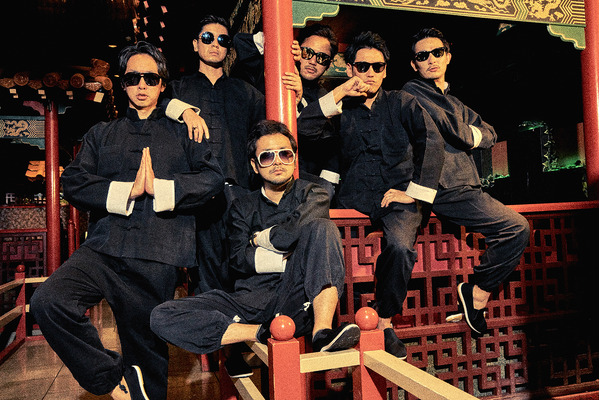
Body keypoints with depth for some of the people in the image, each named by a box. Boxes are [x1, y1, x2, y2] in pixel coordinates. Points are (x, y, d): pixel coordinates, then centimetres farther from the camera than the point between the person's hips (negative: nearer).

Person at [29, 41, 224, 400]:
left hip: (157, 257, -2)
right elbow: (73, 182, 5)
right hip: (104, 248, 2)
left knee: (148, 352, 4)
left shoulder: (182, 135, 15)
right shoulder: (102, 135, 20)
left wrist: (160, 188, -12)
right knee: (47, 301, -23)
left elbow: (213, 177, -2)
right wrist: (126, 191, -9)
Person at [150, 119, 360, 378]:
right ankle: (263, 333, -22)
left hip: (298, 300, -2)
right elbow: (238, 260, 1)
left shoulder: (312, 194, 11)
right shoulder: (243, 208, 17)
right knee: (162, 317, -16)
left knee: (322, 227, -25)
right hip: (250, 301, 3)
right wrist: (289, 259, -7)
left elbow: (295, 230, -13)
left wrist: (260, 238, 4)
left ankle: (322, 330, -33)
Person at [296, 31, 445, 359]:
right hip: (355, 201, 1)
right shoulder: (342, 109, 17)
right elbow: (303, 128, 1)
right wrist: (339, 94, -2)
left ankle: (384, 324, -9)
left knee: (400, 246, -32)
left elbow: (432, 142, 2)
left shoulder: (402, 103, 15)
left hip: (397, 198, -1)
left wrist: (413, 192, -7)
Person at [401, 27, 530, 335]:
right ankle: (476, 295, 1)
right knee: (516, 228, -13)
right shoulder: (413, 91, 1)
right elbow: (451, 128, -12)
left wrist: (469, 136, -2)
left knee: (515, 228, 7)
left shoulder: (452, 101, 28)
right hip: (447, 191, -9)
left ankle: (474, 298, 9)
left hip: (466, 187, 9)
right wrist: (469, 135, 7)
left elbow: (489, 134, 16)